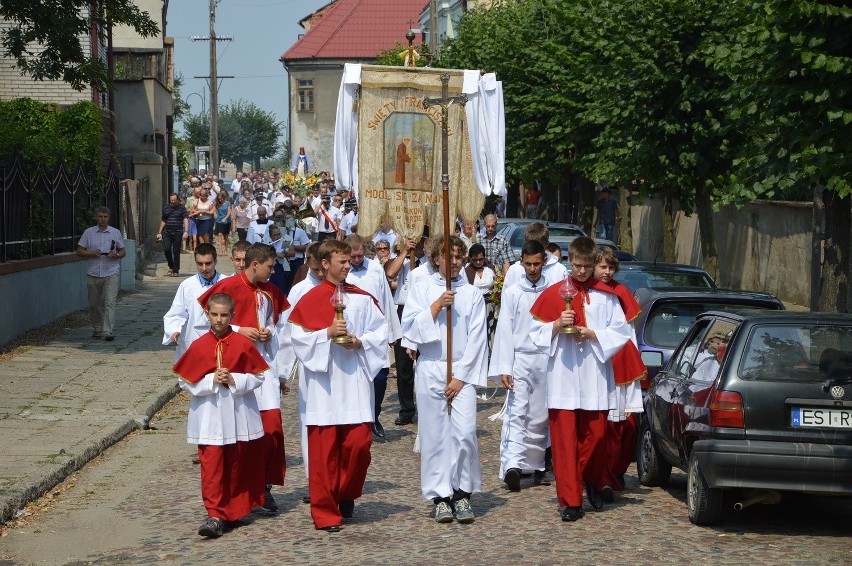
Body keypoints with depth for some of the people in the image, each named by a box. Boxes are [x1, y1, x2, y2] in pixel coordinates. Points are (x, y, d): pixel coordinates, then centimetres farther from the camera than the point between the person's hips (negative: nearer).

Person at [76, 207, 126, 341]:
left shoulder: (115, 233, 7)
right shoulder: (88, 232, 6)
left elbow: (123, 251, 14)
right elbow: (79, 251, 8)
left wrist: (116, 255, -9)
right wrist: (91, 253, -11)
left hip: (111, 273, -2)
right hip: (93, 273, 2)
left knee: (110, 302, -13)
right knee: (94, 304, 9)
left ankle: (108, 331, -16)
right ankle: (97, 329, 26)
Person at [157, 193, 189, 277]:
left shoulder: (181, 208, 2)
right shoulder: (166, 208, 11)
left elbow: (185, 220, -5)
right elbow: (163, 221, 19)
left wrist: (186, 231, -18)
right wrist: (159, 232, 18)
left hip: (177, 233, -2)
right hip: (167, 232, 3)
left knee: (176, 252, 0)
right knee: (166, 249, -10)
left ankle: (175, 270, 9)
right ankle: (171, 266, 11)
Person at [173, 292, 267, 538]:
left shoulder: (243, 344, -2)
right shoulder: (198, 347, -2)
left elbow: (258, 376, 1)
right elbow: (185, 381, 0)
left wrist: (235, 380, -15)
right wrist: (211, 381, -14)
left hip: (239, 415, 1)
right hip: (209, 415, -1)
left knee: (237, 465, 11)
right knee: (211, 465, -7)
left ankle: (235, 509, 27)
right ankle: (215, 515, -8)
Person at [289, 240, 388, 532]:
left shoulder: (362, 298, 9)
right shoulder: (310, 300, 1)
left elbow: (380, 333, 8)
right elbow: (299, 337, -3)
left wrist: (360, 342, -9)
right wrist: (328, 333, -16)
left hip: (355, 380, 2)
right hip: (323, 383, -2)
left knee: (359, 442, -4)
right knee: (324, 447, -2)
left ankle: (346, 495, 21)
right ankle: (325, 512, 7)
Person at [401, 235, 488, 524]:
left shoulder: (472, 294, 8)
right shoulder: (421, 289, 9)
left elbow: (476, 338, 2)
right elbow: (409, 327, -1)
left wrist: (461, 377, -5)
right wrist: (436, 306, -11)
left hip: (462, 370, 0)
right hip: (430, 369, 0)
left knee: (465, 432, -11)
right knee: (435, 434, 0)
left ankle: (462, 494, -1)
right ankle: (440, 497, 6)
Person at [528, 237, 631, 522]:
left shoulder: (605, 295, 6)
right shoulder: (554, 293, 6)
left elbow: (620, 332, 4)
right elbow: (537, 332, 7)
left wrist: (593, 334, -10)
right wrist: (558, 325, -11)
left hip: (595, 376, 0)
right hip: (562, 376, 0)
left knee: (596, 434, 1)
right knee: (564, 438, -3)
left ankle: (592, 483, 28)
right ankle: (570, 500, 1)